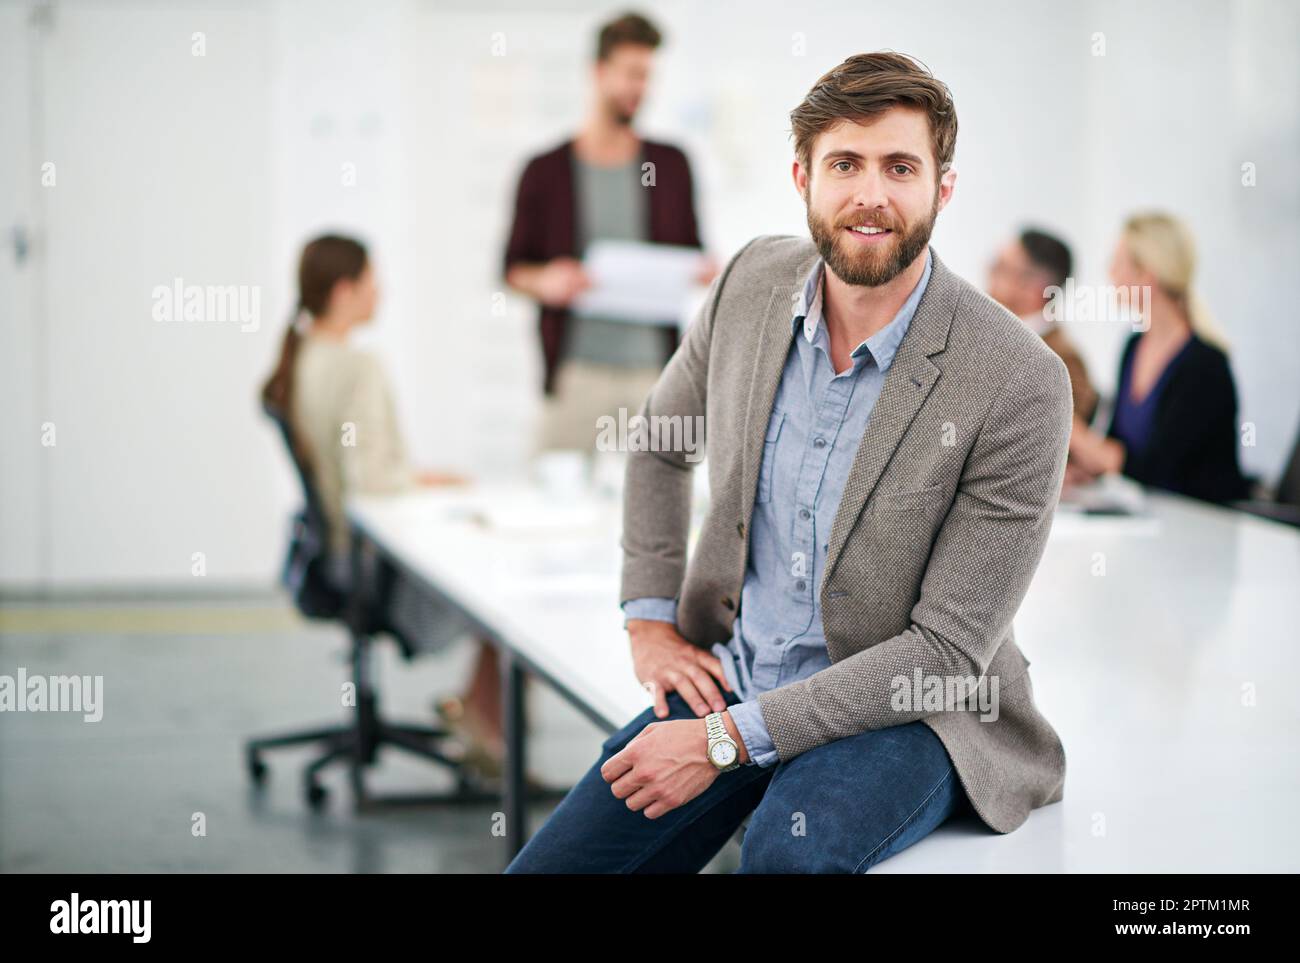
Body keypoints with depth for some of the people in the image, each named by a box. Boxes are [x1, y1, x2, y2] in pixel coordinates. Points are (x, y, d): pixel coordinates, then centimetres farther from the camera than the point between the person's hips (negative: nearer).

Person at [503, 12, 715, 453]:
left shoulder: (671, 164, 11)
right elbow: (513, 266, 9)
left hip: (653, 367, 2)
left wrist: (703, 271, -4)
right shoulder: (546, 172, 5)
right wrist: (544, 281, -12)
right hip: (577, 370, -2)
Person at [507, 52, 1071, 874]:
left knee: (792, 851, -36)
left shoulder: (1020, 384, -20)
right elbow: (660, 434, 19)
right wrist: (650, 616, 8)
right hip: (732, 675, 5)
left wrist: (729, 740, -20)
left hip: (904, 712, -5)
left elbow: (947, 647, -18)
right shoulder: (755, 281, -2)